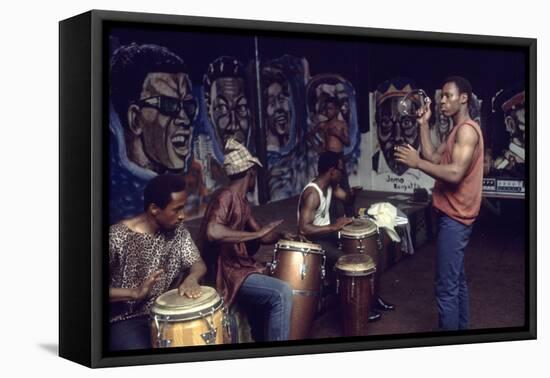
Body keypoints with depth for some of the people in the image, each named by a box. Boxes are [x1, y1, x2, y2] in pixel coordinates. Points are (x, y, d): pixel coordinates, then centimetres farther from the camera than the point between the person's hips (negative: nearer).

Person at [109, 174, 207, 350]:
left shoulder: (177, 229, 0)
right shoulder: (117, 238, -18)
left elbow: (198, 263, 3)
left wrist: (191, 278, -20)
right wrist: (135, 292, -30)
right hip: (127, 320, -6)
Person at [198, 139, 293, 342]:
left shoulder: (242, 201, 12)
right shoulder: (225, 196, -18)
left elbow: (263, 236, 20)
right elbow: (212, 232, -36)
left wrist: (283, 235, 5)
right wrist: (256, 234, -31)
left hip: (241, 267, 11)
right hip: (226, 274, -11)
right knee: (282, 292, -23)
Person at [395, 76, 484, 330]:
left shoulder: (467, 130, -16)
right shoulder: (457, 131, 17)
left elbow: (455, 173, -26)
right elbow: (434, 158, 11)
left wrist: (416, 162, -22)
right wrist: (424, 124, 8)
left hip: (455, 217, -11)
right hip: (454, 215, 11)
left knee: (446, 286, -8)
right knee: (457, 281, 17)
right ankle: (460, 329, 26)